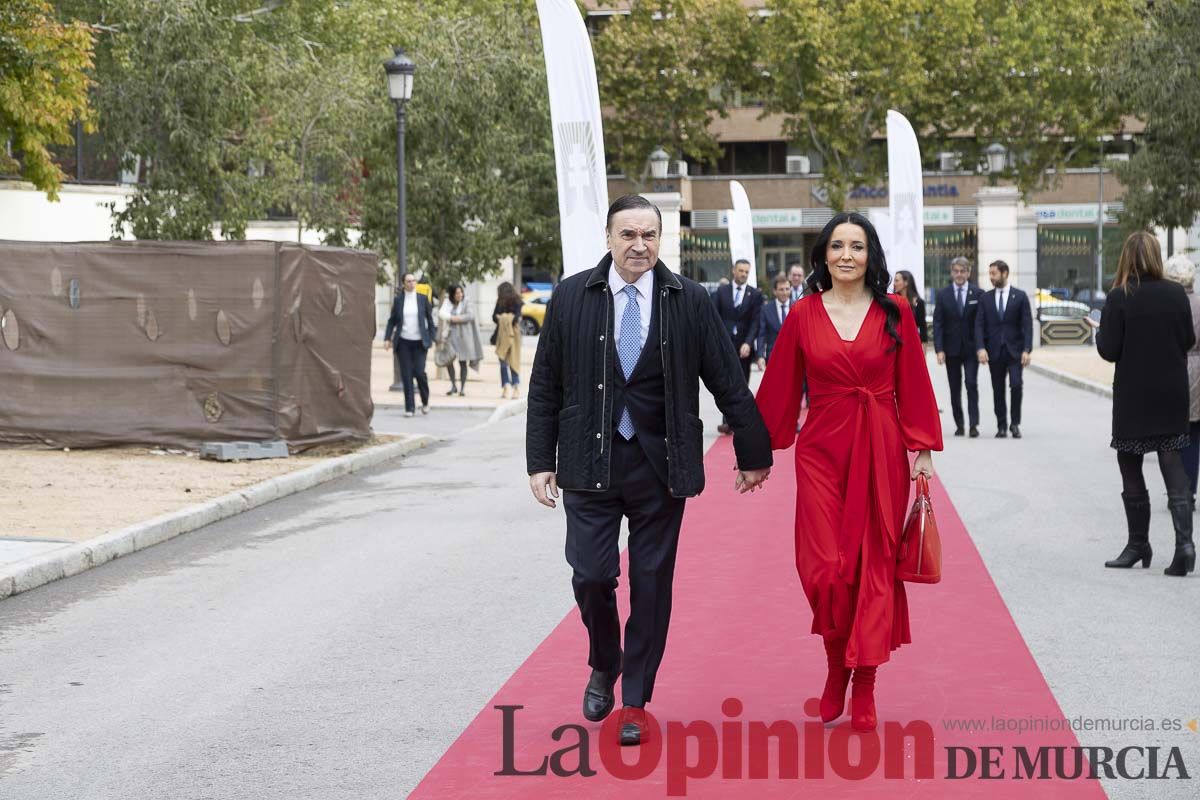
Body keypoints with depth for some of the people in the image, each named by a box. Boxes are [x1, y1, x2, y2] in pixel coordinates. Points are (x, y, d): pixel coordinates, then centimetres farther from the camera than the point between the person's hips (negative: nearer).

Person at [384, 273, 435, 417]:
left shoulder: (423, 299, 4)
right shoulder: (398, 300, 5)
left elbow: (430, 320, 7)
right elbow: (392, 320, 8)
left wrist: (431, 339, 1)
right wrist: (387, 338, -1)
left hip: (419, 342, -1)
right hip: (403, 342, 1)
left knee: (419, 372, -11)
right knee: (406, 375, -2)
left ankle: (425, 401, 13)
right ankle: (409, 407, 3)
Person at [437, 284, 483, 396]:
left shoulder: (466, 302, -1)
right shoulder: (447, 302, 7)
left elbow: (471, 315, -11)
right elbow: (441, 313, -3)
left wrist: (458, 319, -14)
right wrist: (451, 317, -14)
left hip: (463, 335, -2)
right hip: (450, 334, 2)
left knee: (463, 361, 0)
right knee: (448, 359, -6)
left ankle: (462, 388, 7)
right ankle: (453, 386, 9)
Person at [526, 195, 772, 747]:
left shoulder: (690, 301, 0)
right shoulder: (571, 298, 1)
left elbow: (728, 383, 4)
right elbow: (545, 387, 5)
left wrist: (754, 452, 7)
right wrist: (541, 460, 2)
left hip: (660, 464, 0)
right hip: (590, 460, 0)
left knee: (652, 585, 4)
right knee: (591, 575, -4)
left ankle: (636, 702, 17)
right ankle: (604, 666, 26)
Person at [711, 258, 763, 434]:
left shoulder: (755, 294, 4)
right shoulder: (722, 291, 7)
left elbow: (755, 322, -2)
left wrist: (748, 343, -15)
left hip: (743, 346, 0)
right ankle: (728, 421, -12)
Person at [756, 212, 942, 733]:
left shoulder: (895, 313, 2)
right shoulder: (804, 315, 2)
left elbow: (914, 386, 3)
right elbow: (779, 389, 6)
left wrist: (923, 450, -1)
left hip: (881, 453, 0)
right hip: (822, 451, 0)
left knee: (874, 566, 2)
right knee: (823, 569, -7)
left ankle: (863, 684, 13)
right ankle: (837, 665, 19)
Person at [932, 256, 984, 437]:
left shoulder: (978, 294, 1)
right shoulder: (942, 294, 3)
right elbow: (937, 324, 0)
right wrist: (939, 349, -9)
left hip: (971, 348, -2)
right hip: (951, 348, 2)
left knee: (972, 385, -10)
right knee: (955, 388, 7)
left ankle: (974, 424, -10)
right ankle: (959, 424, 15)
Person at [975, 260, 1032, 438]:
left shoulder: (1020, 296, 2)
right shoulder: (986, 298, 8)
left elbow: (1027, 325, -2)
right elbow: (979, 325, 3)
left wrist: (1027, 350, -12)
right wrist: (980, 348, -11)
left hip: (1014, 350, -2)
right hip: (994, 351, 2)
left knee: (1016, 385, -14)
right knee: (998, 390, 4)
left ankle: (1015, 423, 0)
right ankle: (1001, 426, 11)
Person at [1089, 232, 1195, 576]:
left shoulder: (1119, 298, -12)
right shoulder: (1176, 294, -3)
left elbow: (1109, 350, -12)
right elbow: (1189, 340, 3)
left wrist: (1099, 332, 8)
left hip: (1133, 397, -3)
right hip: (1172, 394, 3)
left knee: (1131, 471, 11)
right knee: (1173, 465, 4)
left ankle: (1138, 545, 17)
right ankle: (1184, 542, -12)